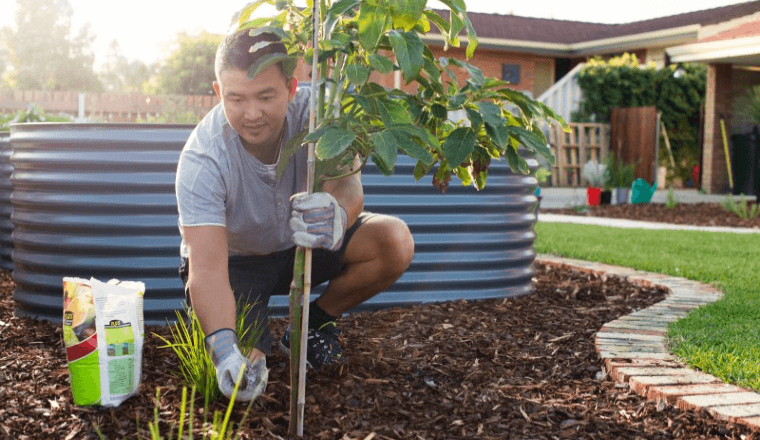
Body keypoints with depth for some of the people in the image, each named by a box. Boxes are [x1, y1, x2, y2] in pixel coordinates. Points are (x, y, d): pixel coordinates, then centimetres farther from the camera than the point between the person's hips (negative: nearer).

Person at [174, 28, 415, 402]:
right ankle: (258, 339, 14)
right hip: (236, 259, -2)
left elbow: (347, 183, -38)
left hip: (303, 245, 3)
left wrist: (338, 212, -65)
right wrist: (224, 348, -55)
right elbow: (207, 269, -38)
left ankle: (315, 322, 3)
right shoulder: (202, 160, -32)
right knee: (240, 368, -25)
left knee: (395, 242, -22)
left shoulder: (311, 111, -24)